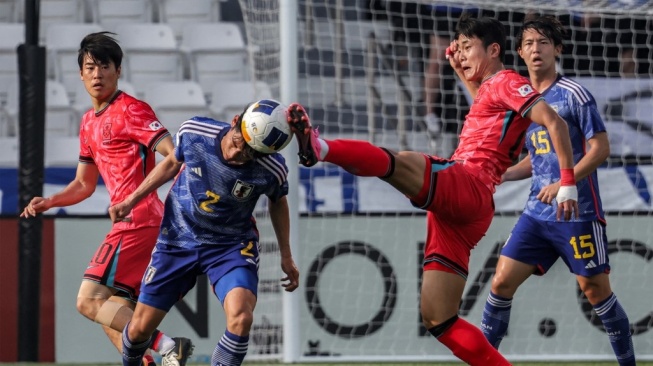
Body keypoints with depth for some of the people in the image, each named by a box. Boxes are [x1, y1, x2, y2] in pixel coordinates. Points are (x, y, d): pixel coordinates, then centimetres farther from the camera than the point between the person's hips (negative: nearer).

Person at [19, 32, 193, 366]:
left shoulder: (130, 110, -7)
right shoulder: (89, 122, 20)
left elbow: (174, 154, -18)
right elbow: (84, 185, 29)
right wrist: (48, 202, 12)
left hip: (137, 221, -9)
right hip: (127, 224, 9)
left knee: (90, 301, -16)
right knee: (111, 313, 7)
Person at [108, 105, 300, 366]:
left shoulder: (271, 170, -24)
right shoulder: (193, 132, -20)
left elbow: (277, 203, 1)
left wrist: (286, 257, 9)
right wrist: (131, 200, 4)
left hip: (232, 246, -2)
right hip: (178, 238, 2)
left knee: (241, 318, -30)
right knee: (140, 327, 5)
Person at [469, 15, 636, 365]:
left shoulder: (573, 94, -8)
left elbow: (600, 148, -12)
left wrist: (563, 184, -20)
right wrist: (504, 174, 7)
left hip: (578, 214, -6)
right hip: (537, 214, 6)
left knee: (595, 289, -2)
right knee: (502, 282, 0)